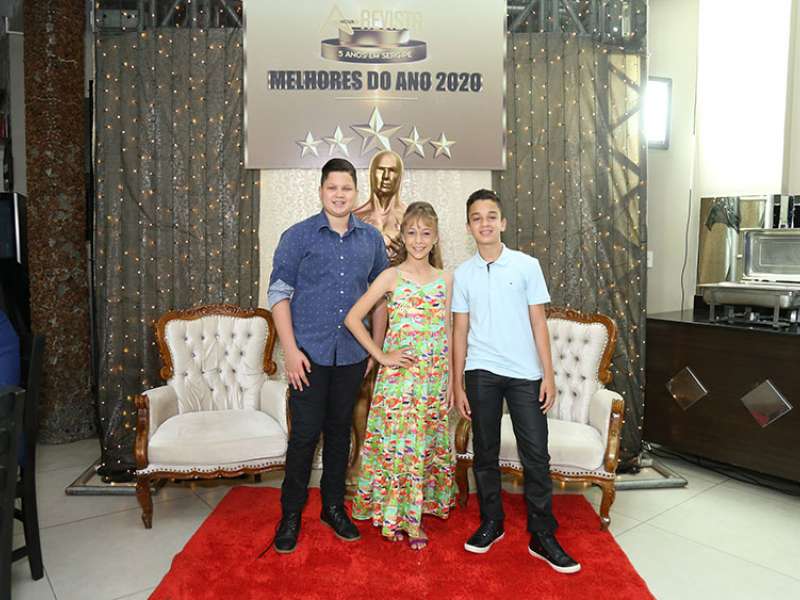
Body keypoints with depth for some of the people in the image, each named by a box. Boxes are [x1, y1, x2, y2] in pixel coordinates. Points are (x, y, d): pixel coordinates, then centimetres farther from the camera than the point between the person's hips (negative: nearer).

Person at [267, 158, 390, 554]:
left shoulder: (371, 239, 6)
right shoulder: (298, 236, -3)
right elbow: (278, 294, -5)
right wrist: (290, 349, -12)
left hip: (352, 354, 3)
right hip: (309, 353, -3)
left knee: (340, 430, 13)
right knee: (305, 433, 1)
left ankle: (333, 506, 30)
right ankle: (291, 513, 20)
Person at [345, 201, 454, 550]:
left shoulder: (445, 279, 7)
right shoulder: (392, 277, -4)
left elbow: (447, 334, 10)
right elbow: (353, 317, -7)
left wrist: (452, 382, 9)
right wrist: (381, 356, -10)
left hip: (434, 378, 4)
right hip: (398, 376, -4)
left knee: (427, 443, 11)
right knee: (397, 443, 2)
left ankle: (414, 514, 27)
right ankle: (393, 514, 21)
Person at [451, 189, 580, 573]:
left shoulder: (526, 265, 1)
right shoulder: (464, 274, 5)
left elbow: (538, 322, 2)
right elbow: (460, 331, 6)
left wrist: (549, 375, -2)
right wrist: (458, 385, 4)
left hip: (524, 373, -1)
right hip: (482, 373, 1)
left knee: (536, 454, 0)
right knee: (485, 452, 10)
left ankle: (543, 537, 14)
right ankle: (491, 524, 28)